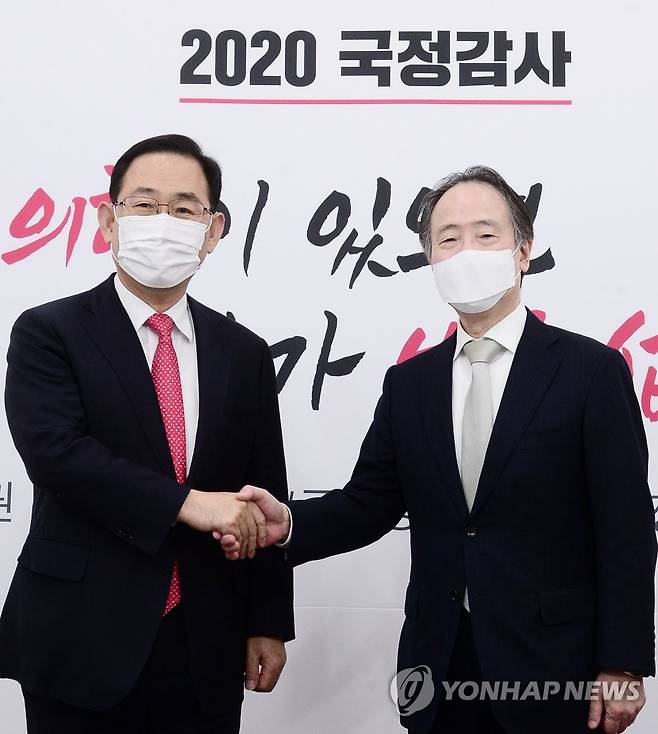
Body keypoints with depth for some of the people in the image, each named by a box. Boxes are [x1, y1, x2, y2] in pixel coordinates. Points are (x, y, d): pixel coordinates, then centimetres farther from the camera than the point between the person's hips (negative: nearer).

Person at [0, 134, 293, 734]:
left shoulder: (245, 354, 6)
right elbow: (53, 449, -19)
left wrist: (268, 624, 6)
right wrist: (186, 503, -24)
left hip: (206, 651, 3)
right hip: (81, 644, -3)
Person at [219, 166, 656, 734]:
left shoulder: (592, 369, -7)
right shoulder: (409, 383, 6)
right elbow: (370, 503, 5)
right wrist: (290, 524, -14)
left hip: (551, 663, -3)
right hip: (437, 661, 4)